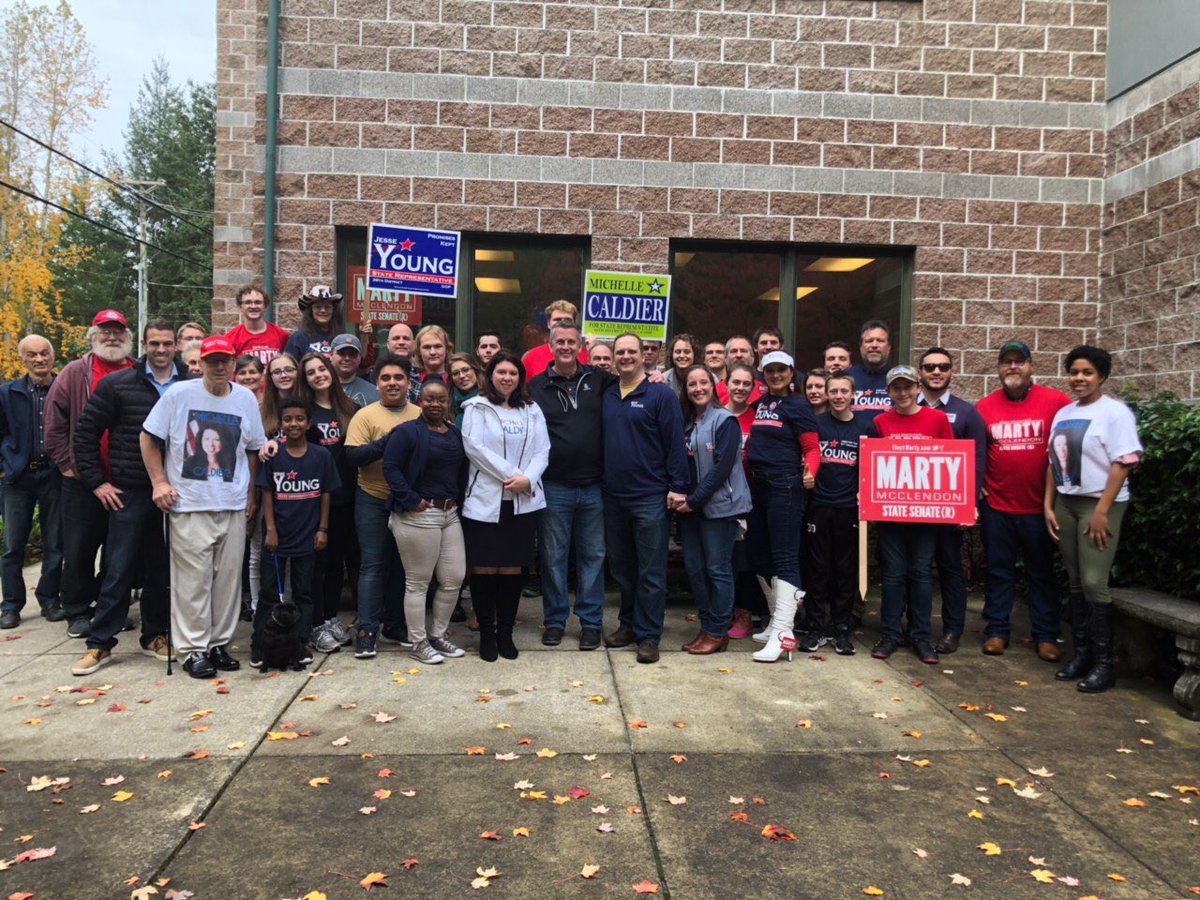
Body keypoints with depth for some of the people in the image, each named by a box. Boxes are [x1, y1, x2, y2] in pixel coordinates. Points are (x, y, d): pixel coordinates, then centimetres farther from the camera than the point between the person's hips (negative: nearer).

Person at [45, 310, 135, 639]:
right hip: (82, 479, -1)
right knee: (79, 549, 5)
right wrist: (67, 463, -4)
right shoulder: (75, 373, 1)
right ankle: (77, 612, 18)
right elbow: (54, 422, -1)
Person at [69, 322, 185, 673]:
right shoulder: (116, 385, 0)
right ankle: (99, 642, 14)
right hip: (130, 492, -1)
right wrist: (97, 482, 0)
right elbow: (86, 433, 4)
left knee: (162, 569, 10)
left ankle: (155, 636, 23)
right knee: (119, 570, 2)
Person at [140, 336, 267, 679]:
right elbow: (149, 438, 3)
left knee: (228, 578, 8)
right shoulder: (178, 394, -2)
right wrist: (159, 482, -4)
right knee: (193, 580, -2)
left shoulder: (246, 399, 7)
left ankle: (219, 643, 20)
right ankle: (193, 649, 8)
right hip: (189, 506, -3)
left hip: (234, 506, 3)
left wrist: (251, 494, 12)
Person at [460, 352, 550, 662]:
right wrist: (511, 475, -14)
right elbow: (474, 447, -10)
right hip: (485, 500, -3)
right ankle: (486, 633, 15)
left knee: (512, 569, 8)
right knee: (484, 568, 2)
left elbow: (542, 450, 6)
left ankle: (506, 633, 19)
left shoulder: (532, 410, 13)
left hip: (523, 502, 3)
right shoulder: (476, 407, 2)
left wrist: (528, 478, -13)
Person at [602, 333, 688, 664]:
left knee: (651, 571, 1)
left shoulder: (661, 394, -5)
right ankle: (628, 623, 29)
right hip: (613, 497, 6)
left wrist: (678, 486, -12)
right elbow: (598, 441, 15)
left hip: (651, 497, -5)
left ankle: (648, 635, 9)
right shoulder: (606, 395, 10)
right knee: (621, 566, 15)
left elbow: (675, 442, -8)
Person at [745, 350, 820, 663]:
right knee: (760, 556, 11)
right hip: (757, 486, 7)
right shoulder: (760, 402, 13)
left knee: (784, 558, -9)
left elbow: (812, 449, -7)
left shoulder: (797, 406, -4)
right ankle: (776, 620, 25)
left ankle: (783, 633, -9)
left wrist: (809, 470, -27)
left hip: (785, 487, -7)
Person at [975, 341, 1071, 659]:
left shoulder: (1056, 402, -4)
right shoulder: (984, 407, 2)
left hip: (1039, 506, -1)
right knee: (998, 571, 11)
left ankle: (1046, 636, 21)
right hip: (997, 506, 1)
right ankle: (996, 631, 21)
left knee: (1042, 573, 10)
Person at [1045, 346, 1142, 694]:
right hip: (1066, 503, 6)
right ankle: (1081, 653, 17)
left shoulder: (1114, 412, -8)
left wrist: (1102, 511, -17)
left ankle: (1104, 663, 1)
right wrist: (1048, 506, 8)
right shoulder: (1063, 414, 12)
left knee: (1094, 582, -8)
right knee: (1075, 581, 8)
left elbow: (1123, 463, -13)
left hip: (1100, 504, -6)